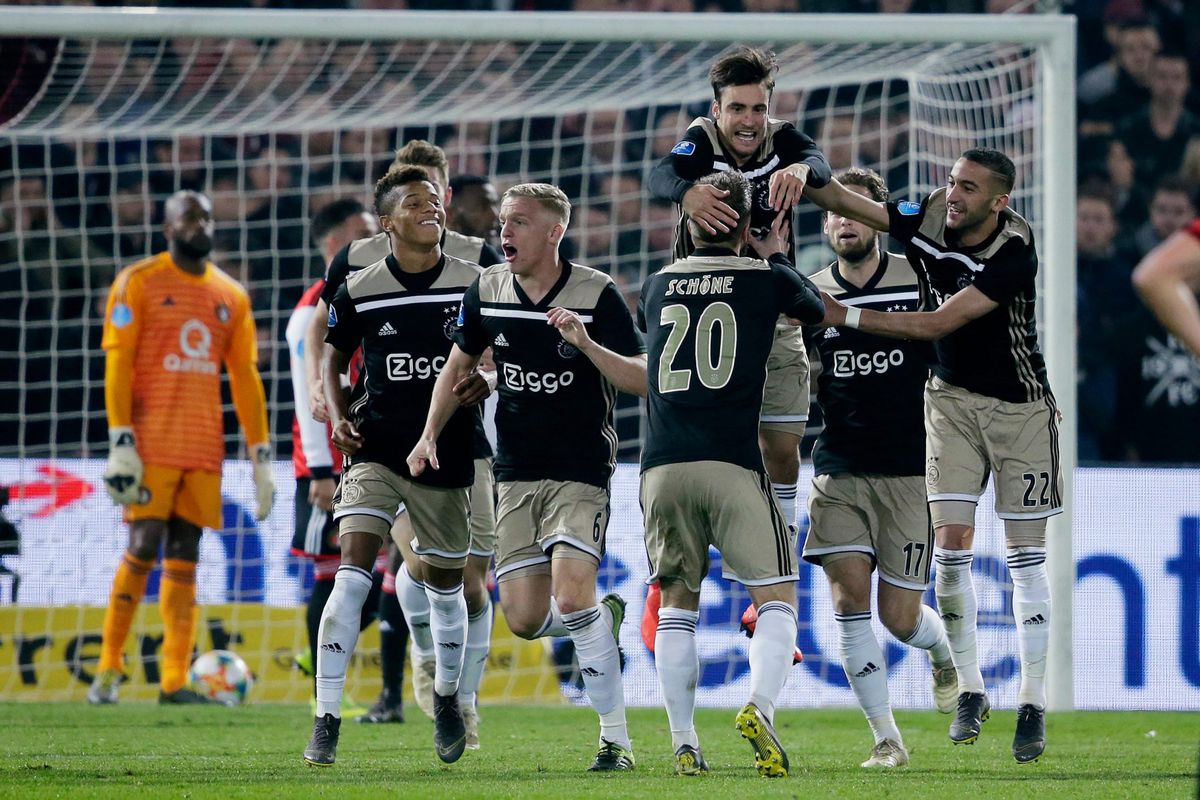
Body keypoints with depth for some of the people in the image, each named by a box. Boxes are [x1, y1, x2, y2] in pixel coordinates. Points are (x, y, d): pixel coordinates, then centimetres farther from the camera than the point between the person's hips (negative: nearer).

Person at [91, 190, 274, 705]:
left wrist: (260, 456, 10)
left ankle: (176, 682, 1)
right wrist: (121, 442, -14)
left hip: (204, 450, 4)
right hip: (153, 445, -4)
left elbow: (245, 378, 16)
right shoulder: (138, 283, 0)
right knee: (142, 551, -9)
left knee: (184, 561, 3)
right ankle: (108, 670, 1)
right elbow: (117, 365, -5)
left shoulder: (231, 296, 14)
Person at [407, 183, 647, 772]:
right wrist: (430, 434, 9)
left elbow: (643, 381, -12)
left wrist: (588, 344, -26)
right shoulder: (487, 293, 3)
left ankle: (615, 739, -12)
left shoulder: (596, 294, -9)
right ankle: (604, 620, 31)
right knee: (525, 619, -3)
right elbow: (459, 366, 19)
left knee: (570, 594, -22)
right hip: (515, 474, 5)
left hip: (582, 472, -5)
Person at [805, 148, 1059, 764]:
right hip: (952, 397, 4)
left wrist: (845, 316, -27)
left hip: (1019, 406, -4)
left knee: (1026, 557, 0)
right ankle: (969, 691, 6)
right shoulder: (927, 223, -10)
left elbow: (936, 324, -28)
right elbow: (841, 201, -7)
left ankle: (1032, 706, 7)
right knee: (950, 544, -7)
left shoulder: (1015, 255, -25)